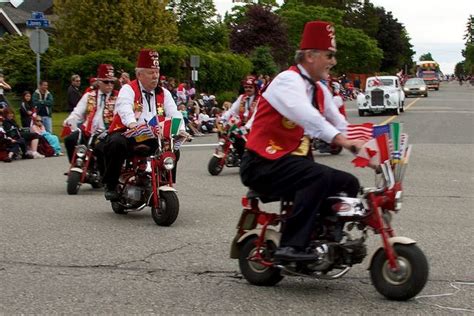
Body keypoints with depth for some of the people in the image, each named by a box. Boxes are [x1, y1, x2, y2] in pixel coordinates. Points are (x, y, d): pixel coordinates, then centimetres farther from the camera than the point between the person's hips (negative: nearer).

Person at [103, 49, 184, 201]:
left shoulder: (164, 93, 15)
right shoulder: (128, 89, -2)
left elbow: (174, 113, 2)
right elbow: (124, 107, -23)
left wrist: (180, 129, -20)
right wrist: (132, 123, -46)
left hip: (152, 137, 5)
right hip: (126, 133, -5)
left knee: (173, 151, -13)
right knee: (116, 144, -35)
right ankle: (110, 185, -17)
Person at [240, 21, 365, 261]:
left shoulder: (319, 90, 17)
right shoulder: (288, 80, -13)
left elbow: (340, 125, 10)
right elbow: (306, 115, -32)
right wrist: (342, 140, -42)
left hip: (294, 161, 10)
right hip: (264, 163, -10)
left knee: (349, 183, 3)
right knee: (320, 177, -32)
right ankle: (290, 246, -33)